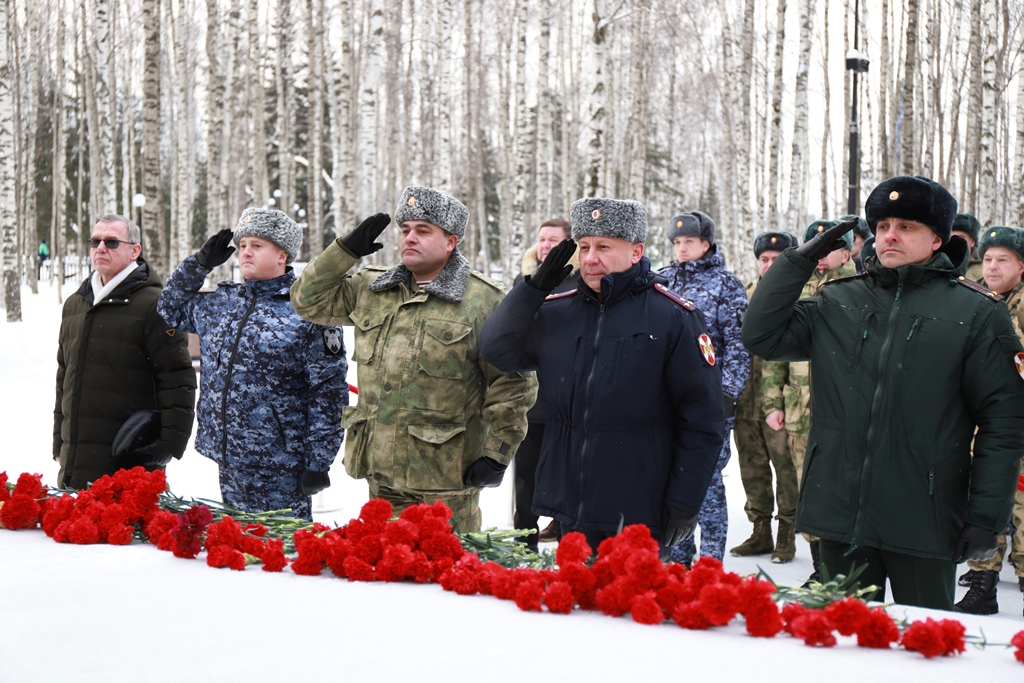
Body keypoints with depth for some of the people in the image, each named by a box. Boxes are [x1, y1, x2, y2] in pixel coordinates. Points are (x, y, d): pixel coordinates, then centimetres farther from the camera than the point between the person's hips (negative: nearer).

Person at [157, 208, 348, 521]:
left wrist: (318, 463, -12)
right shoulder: (221, 302, 11)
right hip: (229, 464, 7)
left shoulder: (308, 311, -9)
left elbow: (328, 392, -10)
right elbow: (171, 309, 28)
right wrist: (200, 263, 13)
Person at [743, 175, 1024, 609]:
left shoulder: (976, 312, 0)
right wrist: (800, 260, 1)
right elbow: (762, 336, 4)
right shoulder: (837, 304, 11)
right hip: (840, 512, 3)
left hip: (923, 522, -3)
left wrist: (986, 517, -8)